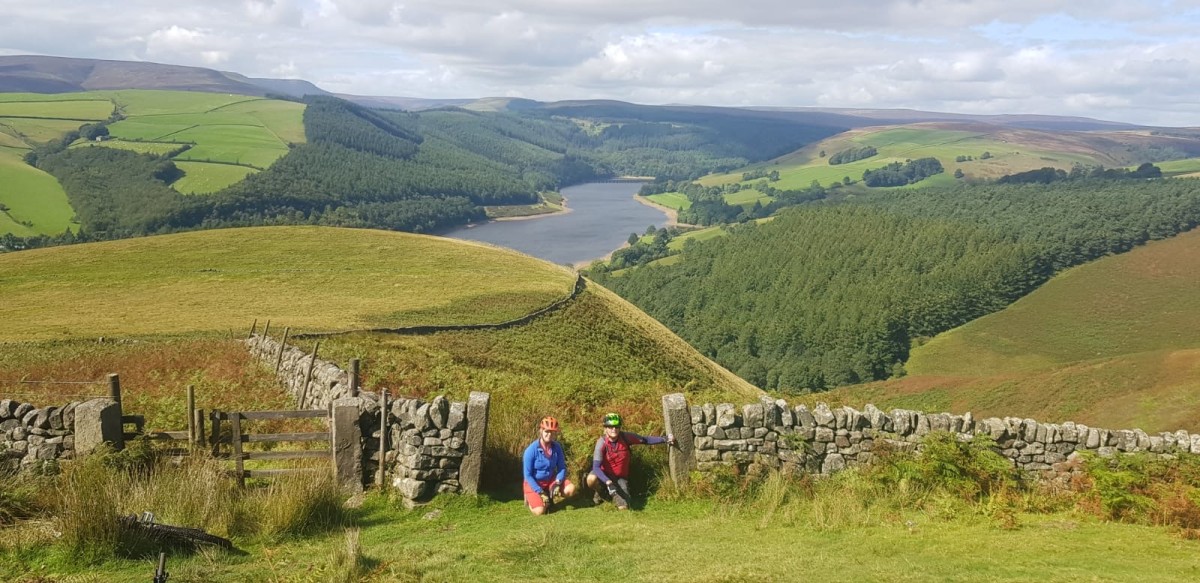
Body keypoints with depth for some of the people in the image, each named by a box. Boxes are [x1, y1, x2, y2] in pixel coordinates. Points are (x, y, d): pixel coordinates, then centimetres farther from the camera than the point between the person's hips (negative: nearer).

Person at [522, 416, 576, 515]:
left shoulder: (557, 447, -10)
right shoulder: (531, 450, -21)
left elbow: (562, 468, -2)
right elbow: (528, 475, -17)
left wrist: (557, 483, -21)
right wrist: (540, 492, -21)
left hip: (551, 480, 4)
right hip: (534, 483, -4)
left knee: (571, 489, -20)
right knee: (539, 511, -23)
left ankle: (549, 497, 7)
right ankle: (531, 498, 10)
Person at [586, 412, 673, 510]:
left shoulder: (625, 437, -16)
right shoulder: (602, 442, -24)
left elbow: (646, 440, -5)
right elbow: (596, 466, -30)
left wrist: (664, 439, -18)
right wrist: (608, 482, -43)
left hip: (620, 478, 2)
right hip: (605, 475, -2)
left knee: (623, 508, -16)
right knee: (591, 479, -36)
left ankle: (615, 495, 21)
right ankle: (601, 493, 1)